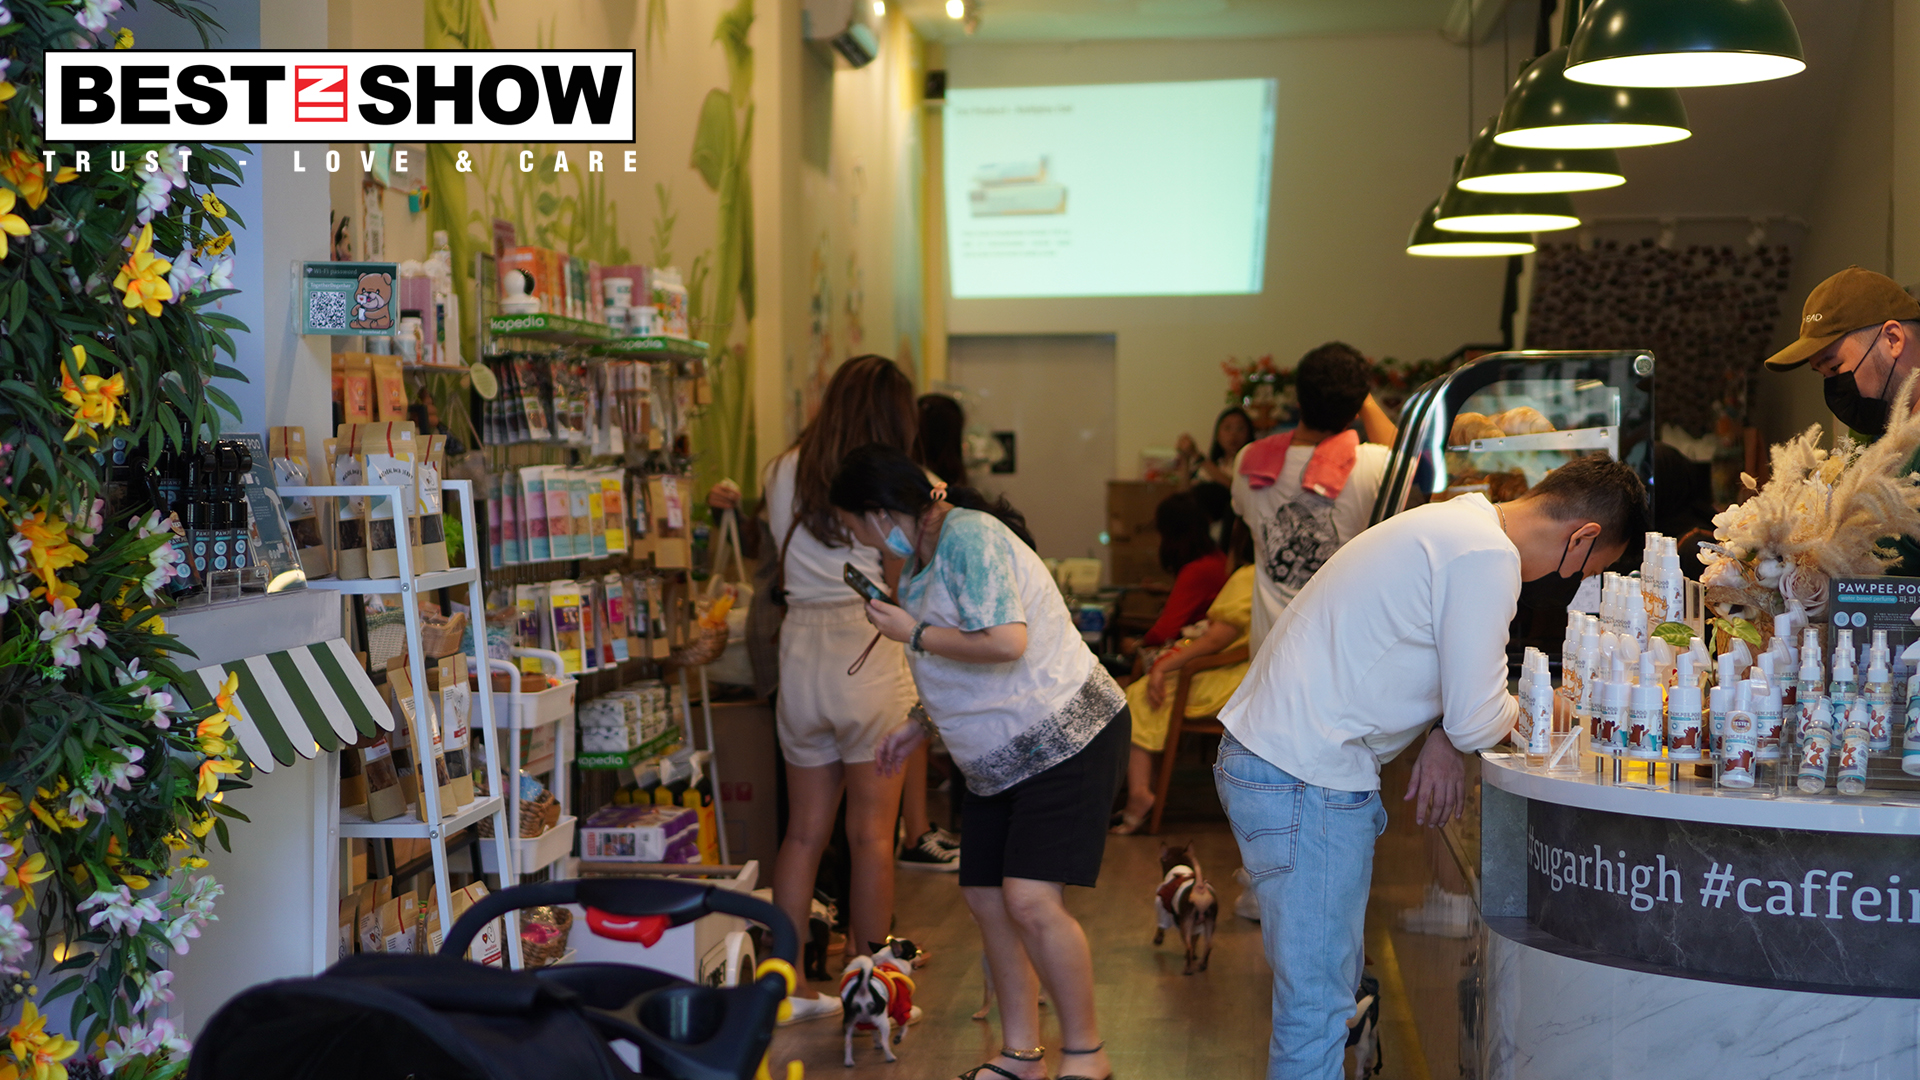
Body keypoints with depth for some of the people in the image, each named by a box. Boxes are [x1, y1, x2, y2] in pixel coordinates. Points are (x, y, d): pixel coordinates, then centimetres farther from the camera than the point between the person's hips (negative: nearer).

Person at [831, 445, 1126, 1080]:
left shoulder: (968, 536, -18)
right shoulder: (923, 560, 13)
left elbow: (1006, 643, -29)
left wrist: (914, 634, -18)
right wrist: (921, 726, 20)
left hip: (1066, 737, -10)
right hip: (1001, 756, 10)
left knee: (1031, 901, -16)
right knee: (986, 900, 8)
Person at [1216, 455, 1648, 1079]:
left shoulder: (1456, 523, 16)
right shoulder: (1488, 556, -16)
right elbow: (1476, 721, -15)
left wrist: (1445, 738, 8)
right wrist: (1524, 713, 7)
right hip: (1305, 782, -10)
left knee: (1329, 985, 17)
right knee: (1317, 1010, -6)